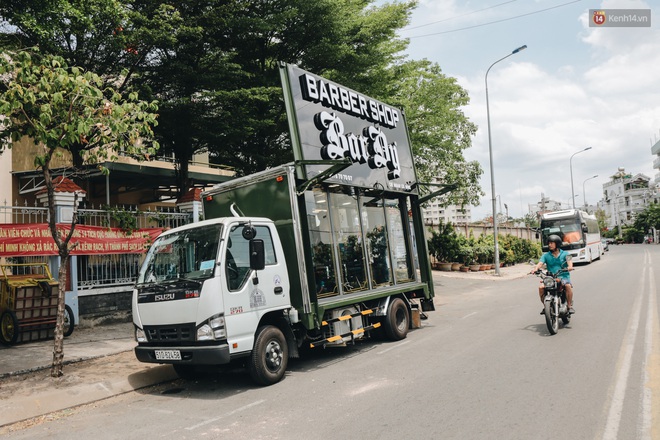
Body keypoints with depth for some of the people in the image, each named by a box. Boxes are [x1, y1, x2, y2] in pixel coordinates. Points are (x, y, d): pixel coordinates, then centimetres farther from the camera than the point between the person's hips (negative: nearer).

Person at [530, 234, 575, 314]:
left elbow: (569, 261, -10)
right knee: (541, 287, -24)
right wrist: (535, 269, -28)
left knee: (568, 286, -34)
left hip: (563, 277, -2)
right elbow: (540, 263, -5)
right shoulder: (546, 255, 11)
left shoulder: (565, 254, 9)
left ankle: (570, 306, -16)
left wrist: (570, 266, -35)